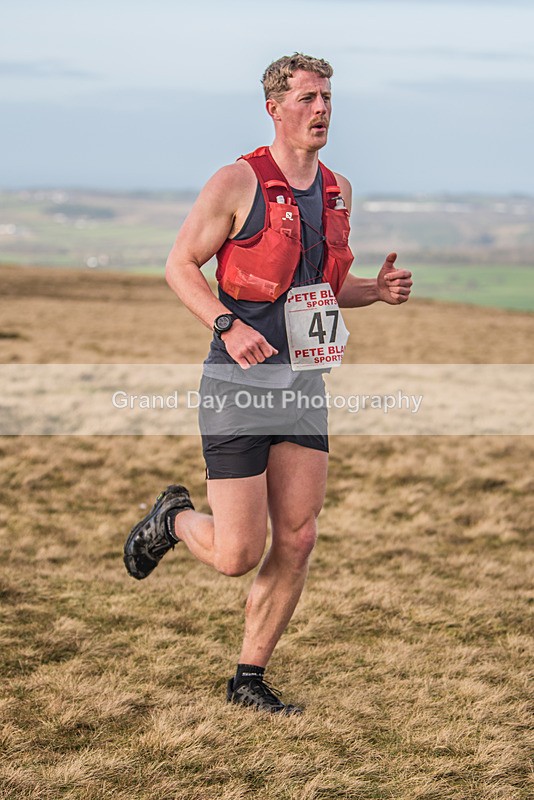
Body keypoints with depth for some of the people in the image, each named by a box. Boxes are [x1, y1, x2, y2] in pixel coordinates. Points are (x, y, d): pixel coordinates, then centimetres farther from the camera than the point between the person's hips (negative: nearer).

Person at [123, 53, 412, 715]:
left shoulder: (337, 191, 10)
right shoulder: (238, 182, -10)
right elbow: (180, 265, -7)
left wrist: (379, 289, 1)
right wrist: (228, 326, -23)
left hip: (303, 381, 6)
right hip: (239, 384, -6)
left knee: (297, 541, 2)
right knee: (237, 555, -6)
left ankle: (248, 680, 16)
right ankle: (173, 518, 28)